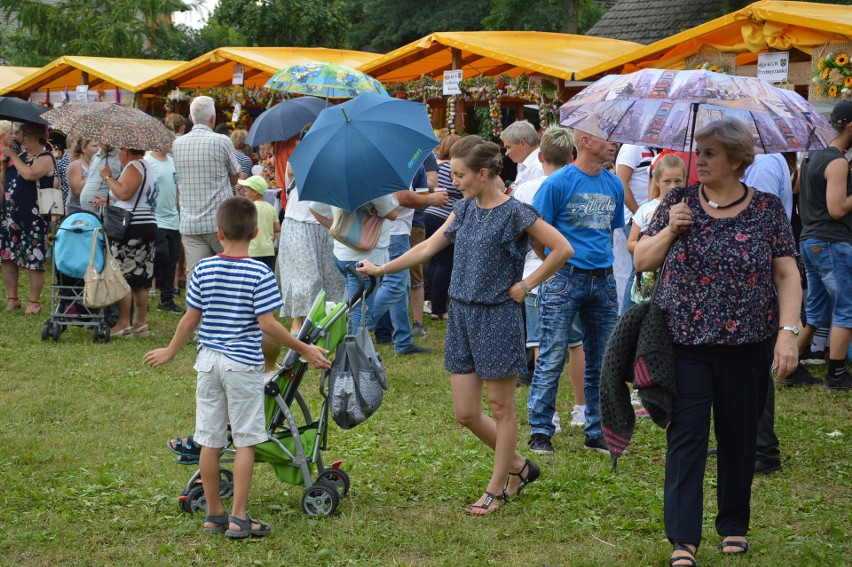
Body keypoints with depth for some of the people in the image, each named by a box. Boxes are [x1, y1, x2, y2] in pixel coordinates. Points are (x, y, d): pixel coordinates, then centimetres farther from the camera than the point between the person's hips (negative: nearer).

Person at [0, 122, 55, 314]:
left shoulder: (45, 158, -8)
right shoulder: (22, 155, 16)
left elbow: (30, 174, -27)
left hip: (32, 219, -8)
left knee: (33, 260, -3)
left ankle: (34, 301, 4)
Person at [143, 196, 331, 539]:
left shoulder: (203, 270, -1)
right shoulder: (259, 274, -12)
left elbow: (190, 319, 3)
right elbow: (267, 323, -14)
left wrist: (171, 352, 18)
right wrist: (304, 350, -5)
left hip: (209, 361, 4)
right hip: (243, 364, -4)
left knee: (209, 441, 10)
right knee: (245, 441, 3)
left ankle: (214, 514, 19)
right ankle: (238, 517, 3)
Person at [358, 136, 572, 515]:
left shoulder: (514, 212, -12)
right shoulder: (466, 210, 9)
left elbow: (562, 249, -15)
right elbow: (428, 247, 16)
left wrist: (526, 285, -12)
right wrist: (381, 269, 16)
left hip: (497, 316, -7)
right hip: (462, 314, 7)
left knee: (500, 408, 5)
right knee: (465, 413, 8)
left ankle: (497, 489, 16)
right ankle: (519, 467, 26)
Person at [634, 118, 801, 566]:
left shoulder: (767, 209, 0)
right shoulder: (679, 202, 3)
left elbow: (787, 276, -1)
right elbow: (642, 261, 5)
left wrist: (788, 331, -12)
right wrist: (670, 230, -12)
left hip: (746, 344, 0)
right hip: (685, 341, 0)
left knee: (739, 436, 10)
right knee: (686, 436, -4)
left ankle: (734, 526, 28)